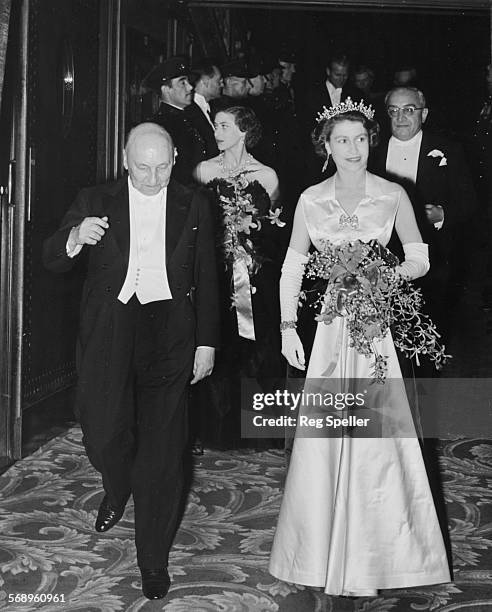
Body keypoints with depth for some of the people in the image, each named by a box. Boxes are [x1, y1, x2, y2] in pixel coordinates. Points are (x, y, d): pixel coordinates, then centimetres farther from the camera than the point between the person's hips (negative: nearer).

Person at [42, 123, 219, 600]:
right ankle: (116, 489, 42)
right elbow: (51, 261, 0)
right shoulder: (94, 202, 4)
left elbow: (206, 278, 8)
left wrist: (206, 342, 4)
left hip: (169, 336, 0)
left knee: (161, 450, 3)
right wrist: (75, 238, -22)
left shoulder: (193, 207, 6)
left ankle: (153, 560, 18)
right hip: (108, 333, 1)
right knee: (103, 434, 3)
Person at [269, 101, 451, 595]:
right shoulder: (310, 200, 1)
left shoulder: (393, 196, -2)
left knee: (376, 436, 1)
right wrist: (287, 327, -1)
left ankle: (374, 554, 21)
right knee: (324, 437, 3)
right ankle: (325, 548, 22)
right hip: (329, 324, 1)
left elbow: (419, 259, 5)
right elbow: (292, 266, 6)